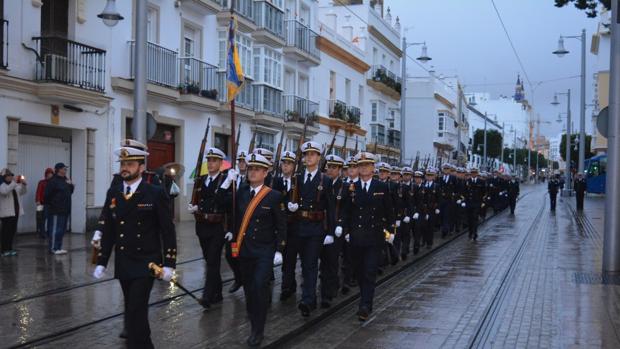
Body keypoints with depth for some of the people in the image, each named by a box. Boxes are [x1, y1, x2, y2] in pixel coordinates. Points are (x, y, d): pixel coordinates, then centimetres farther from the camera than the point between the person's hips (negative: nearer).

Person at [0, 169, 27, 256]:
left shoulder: (14, 184, 15)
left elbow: (22, 192, 17)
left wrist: (23, 184, -1)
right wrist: (14, 183, -31)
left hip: (15, 211, 7)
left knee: (13, 230, 9)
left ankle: (9, 249, 17)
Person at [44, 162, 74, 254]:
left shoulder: (65, 180, 15)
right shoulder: (53, 181, -12)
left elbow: (70, 191, 21)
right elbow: (47, 195, -16)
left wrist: (70, 184, 4)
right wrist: (50, 205, -10)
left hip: (65, 209, 9)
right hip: (56, 210, -9)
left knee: (62, 229, 12)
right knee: (55, 229, -6)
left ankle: (58, 247, 18)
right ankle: (53, 248, -2)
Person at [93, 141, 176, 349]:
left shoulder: (156, 194, -8)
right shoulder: (112, 194, 6)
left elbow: (168, 231, -7)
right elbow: (108, 231, 10)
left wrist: (169, 264, -10)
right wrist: (102, 262, 7)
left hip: (146, 264, -5)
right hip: (122, 264, 5)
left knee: (136, 310, -11)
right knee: (132, 309, 14)